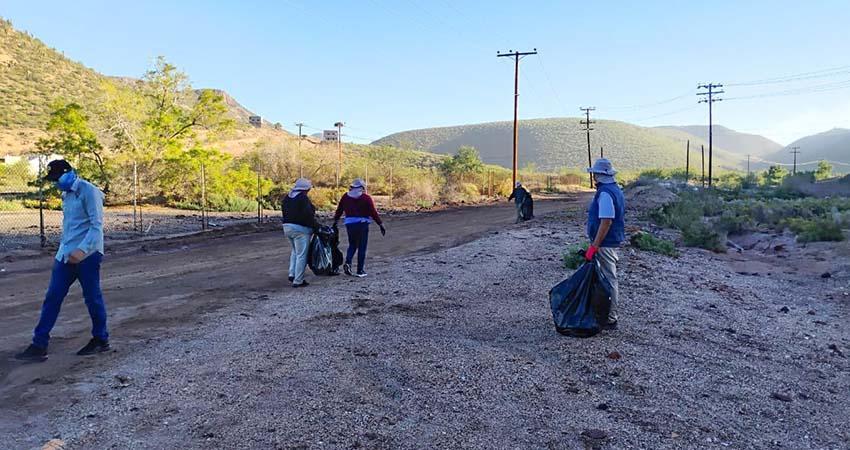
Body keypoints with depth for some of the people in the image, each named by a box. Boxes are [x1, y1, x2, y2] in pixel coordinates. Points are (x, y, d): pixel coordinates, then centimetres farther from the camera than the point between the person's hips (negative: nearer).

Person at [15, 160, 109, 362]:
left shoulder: (89, 191, -12)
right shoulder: (66, 194, 16)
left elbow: (97, 225, -19)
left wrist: (82, 249, -27)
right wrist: (63, 248, 20)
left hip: (87, 255, -8)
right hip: (65, 255, 8)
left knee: (92, 298, 2)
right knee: (52, 297, 5)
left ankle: (101, 340, 18)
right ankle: (39, 345, 10)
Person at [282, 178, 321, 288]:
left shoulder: (287, 197, 12)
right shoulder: (303, 198, -16)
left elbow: (284, 212, 15)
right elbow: (308, 215, -20)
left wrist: (289, 223, 19)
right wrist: (316, 226, -11)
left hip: (287, 227, 9)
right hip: (300, 229, -9)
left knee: (295, 251, 26)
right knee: (301, 255, -1)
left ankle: (292, 274, 19)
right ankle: (298, 281, 2)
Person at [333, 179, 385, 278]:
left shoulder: (345, 197, 7)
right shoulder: (366, 198, -5)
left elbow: (339, 210, 12)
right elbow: (373, 213, -8)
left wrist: (335, 222, 23)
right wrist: (381, 225, -5)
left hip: (349, 224, 4)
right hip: (362, 224, -3)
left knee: (352, 245, 20)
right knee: (362, 247, 5)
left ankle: (347, 262, -3)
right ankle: (360, 271, 8)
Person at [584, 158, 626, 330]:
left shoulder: (605, 193, -19)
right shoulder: (615, 190, 14)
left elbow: (606, 222, -26)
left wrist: (593, 246, -24)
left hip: (605, 244, -11)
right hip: (612, 242, 11)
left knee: (608, 280, -4)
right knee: (609, 279, 16)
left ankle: (610, 320, 3)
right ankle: (609, 315, 26)